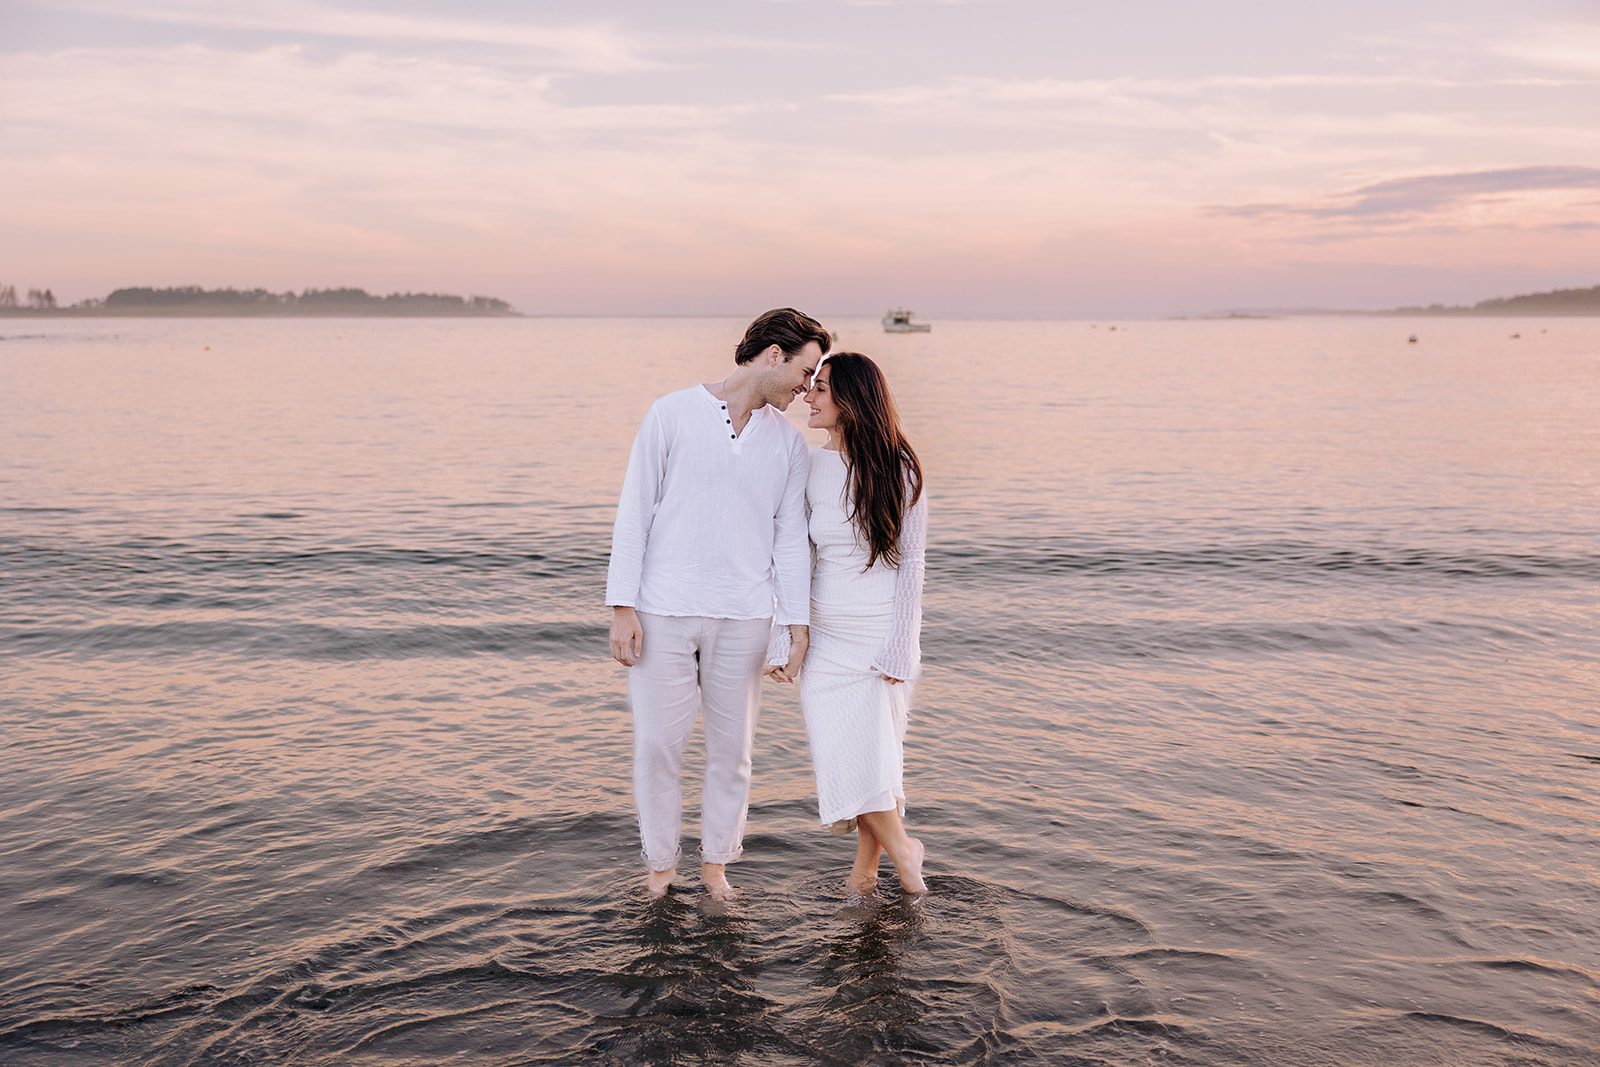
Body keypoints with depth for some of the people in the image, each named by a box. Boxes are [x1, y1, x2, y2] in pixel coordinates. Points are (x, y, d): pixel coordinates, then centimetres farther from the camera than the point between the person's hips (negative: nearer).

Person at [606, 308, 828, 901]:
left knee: (732, 745, 10)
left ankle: (716, 861, 28)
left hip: (743, 619, 3)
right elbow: (634, 512, -4)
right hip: (664, 612, -3)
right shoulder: (672, 414, -4)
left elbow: (791, 537, 8)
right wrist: (622, 607, -8)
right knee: (657, 744, 3)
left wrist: (796, 624, 2)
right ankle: (660, 863, 22)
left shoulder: (787, 440, 7)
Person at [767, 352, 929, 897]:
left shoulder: (897, 470, -6)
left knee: (874, 753, -2)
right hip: (825, 634, 3)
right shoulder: (810, 467, 2)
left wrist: (898, 648, -9)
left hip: (881, 635, -3)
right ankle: (902, 850, 18)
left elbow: (911, 562, -5)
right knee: (841, 755, -2)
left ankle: (865, 866, 18)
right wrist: (785, 638, 0)